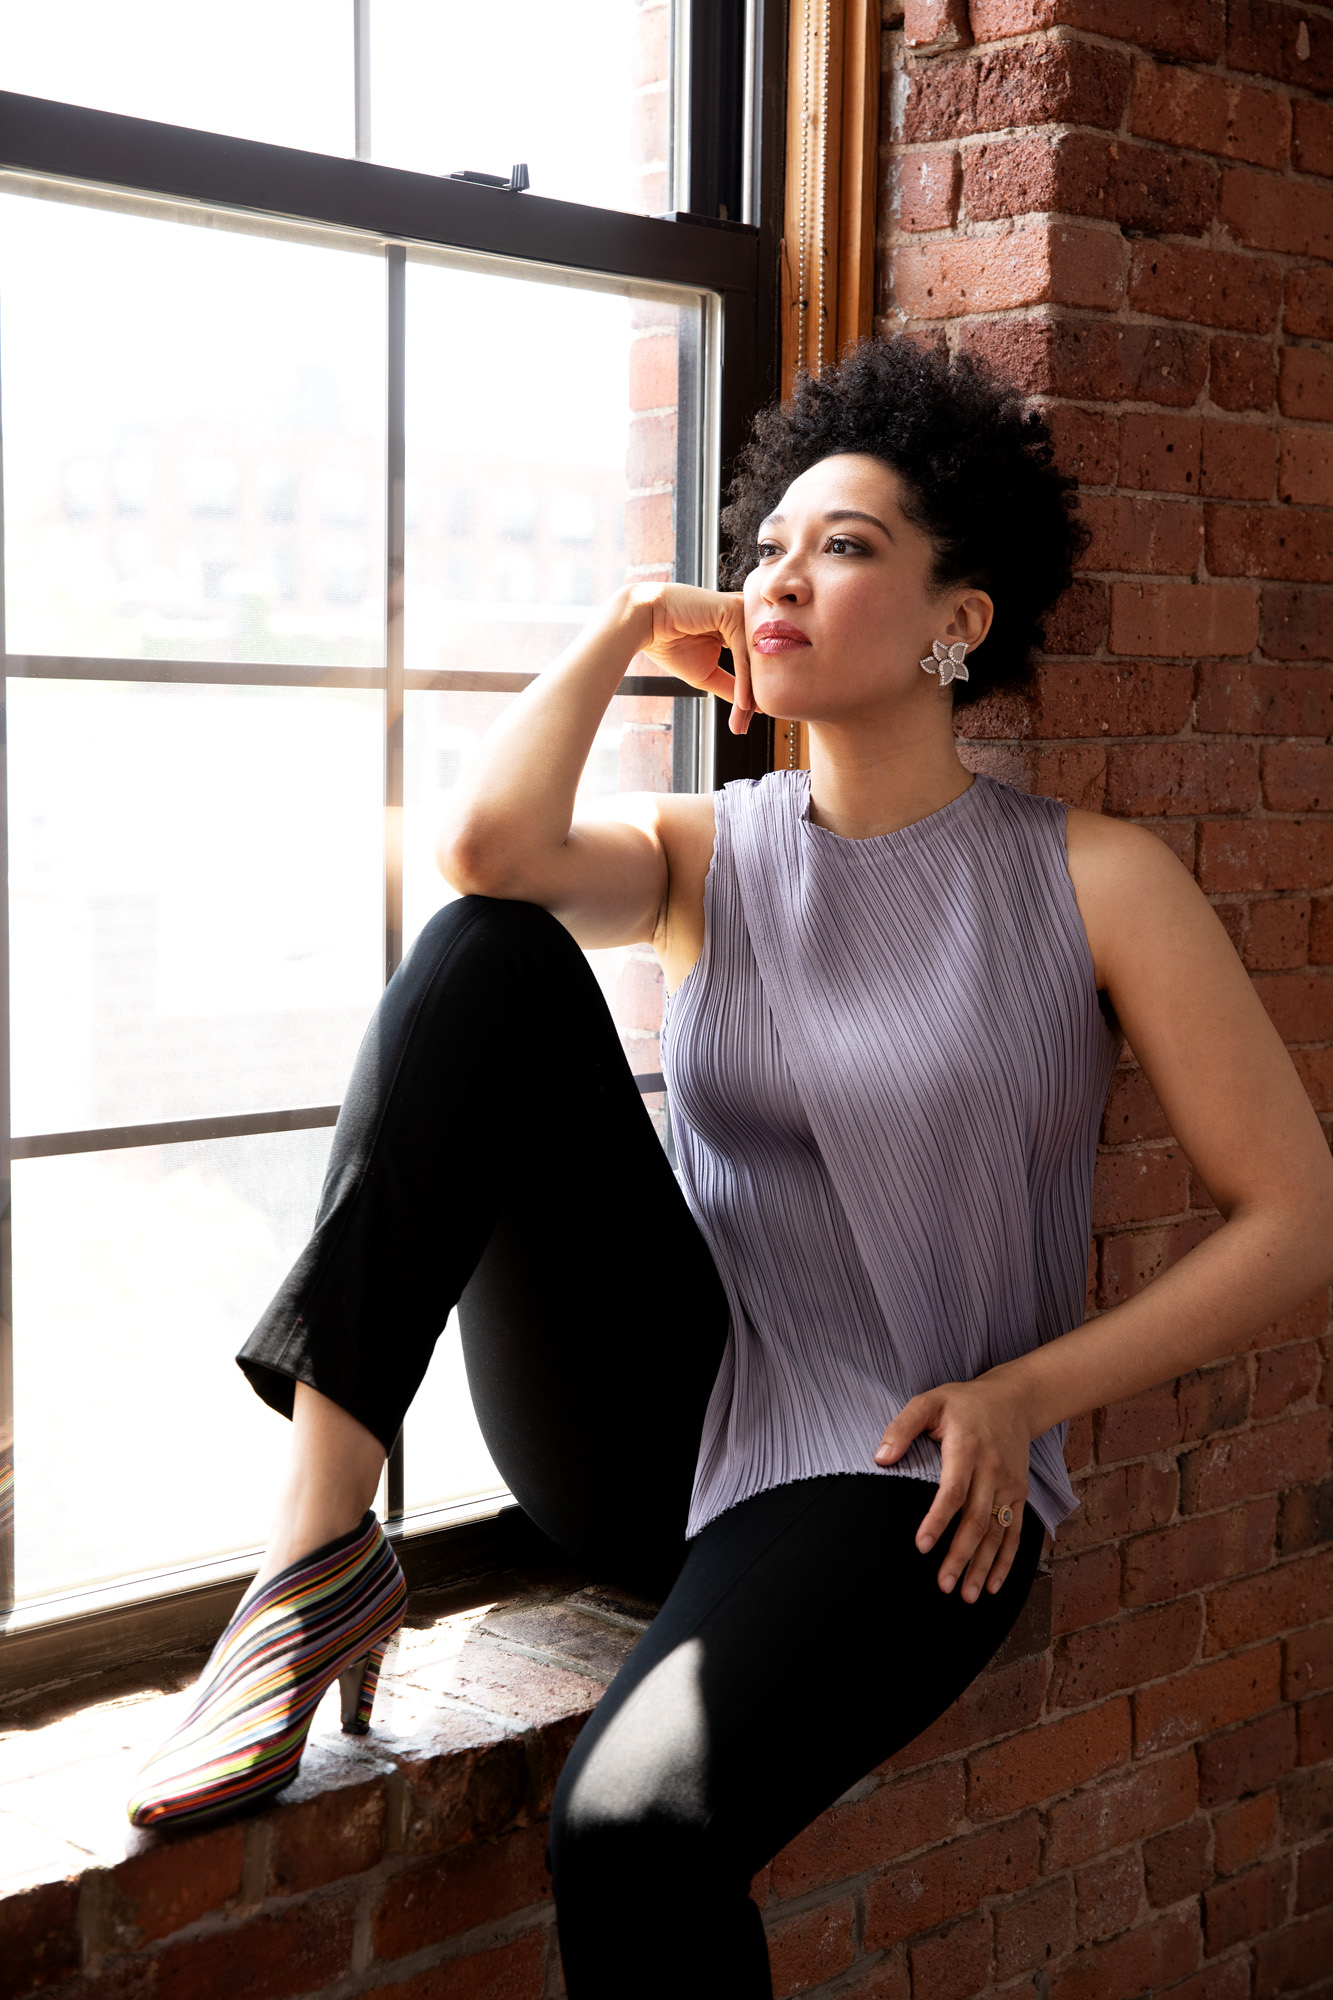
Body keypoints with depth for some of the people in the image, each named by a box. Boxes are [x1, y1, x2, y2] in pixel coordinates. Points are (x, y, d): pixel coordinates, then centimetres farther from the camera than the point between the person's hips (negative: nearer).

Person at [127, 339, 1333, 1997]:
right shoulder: (704, 855, 9)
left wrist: (1026, 1393, -9)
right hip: (648, 1423, 4)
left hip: (891, 1482, -3)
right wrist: (630, 622, 1)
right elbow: (488, 845, -15)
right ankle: (321, 1548, -25)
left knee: (636, 1817, -34)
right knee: (484, 953, -18)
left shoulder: (1094, 882, 0)